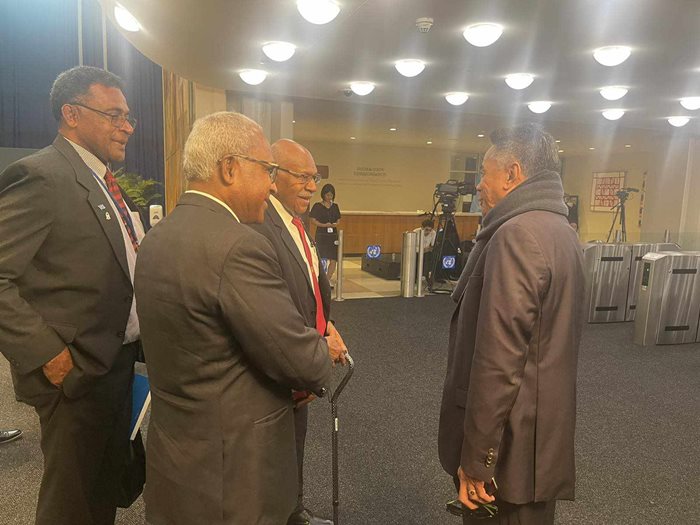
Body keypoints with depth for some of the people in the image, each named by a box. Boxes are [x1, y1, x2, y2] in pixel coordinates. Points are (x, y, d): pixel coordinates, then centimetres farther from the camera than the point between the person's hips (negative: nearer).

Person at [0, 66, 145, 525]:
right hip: (77, 371, -8)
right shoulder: (39, 176, -16)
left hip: (120, 362, 8)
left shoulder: (105, 182, 11)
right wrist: (47, 354, -21)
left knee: (108, 486, 23)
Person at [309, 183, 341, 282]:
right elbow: (313, 220, -5)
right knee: (322, 259, -9)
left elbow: (338, 220, 17)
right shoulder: (317, 206, 0)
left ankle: (328, 280, 13)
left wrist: (335, 224, -6)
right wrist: (324, 225, -19)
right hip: (321, 236, -4)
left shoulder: (335, 206, 14)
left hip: (333, 235, 5)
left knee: (333, 259, 1)